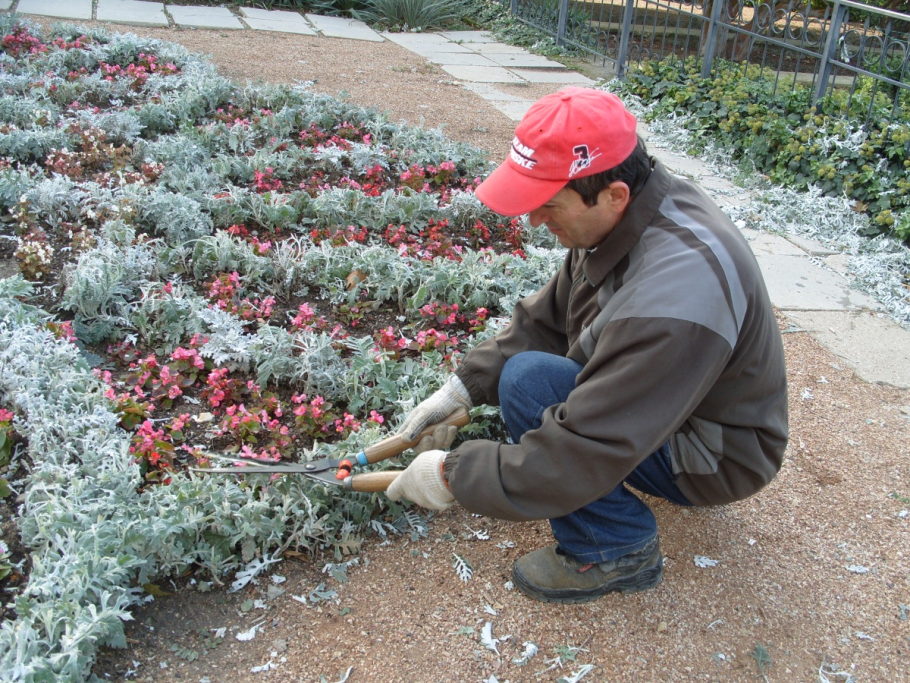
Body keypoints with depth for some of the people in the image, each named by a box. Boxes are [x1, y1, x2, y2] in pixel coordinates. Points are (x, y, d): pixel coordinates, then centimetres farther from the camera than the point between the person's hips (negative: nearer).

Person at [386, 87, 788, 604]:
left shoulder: (669, 296, -38)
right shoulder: (620, 212, -10)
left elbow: (587, 451, -36)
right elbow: (545, 318, 3)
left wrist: (454, 477, -25)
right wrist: (462, 388, -4)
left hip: (719, 455, -9)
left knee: (528, 382, -25)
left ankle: (618, 552, -7)